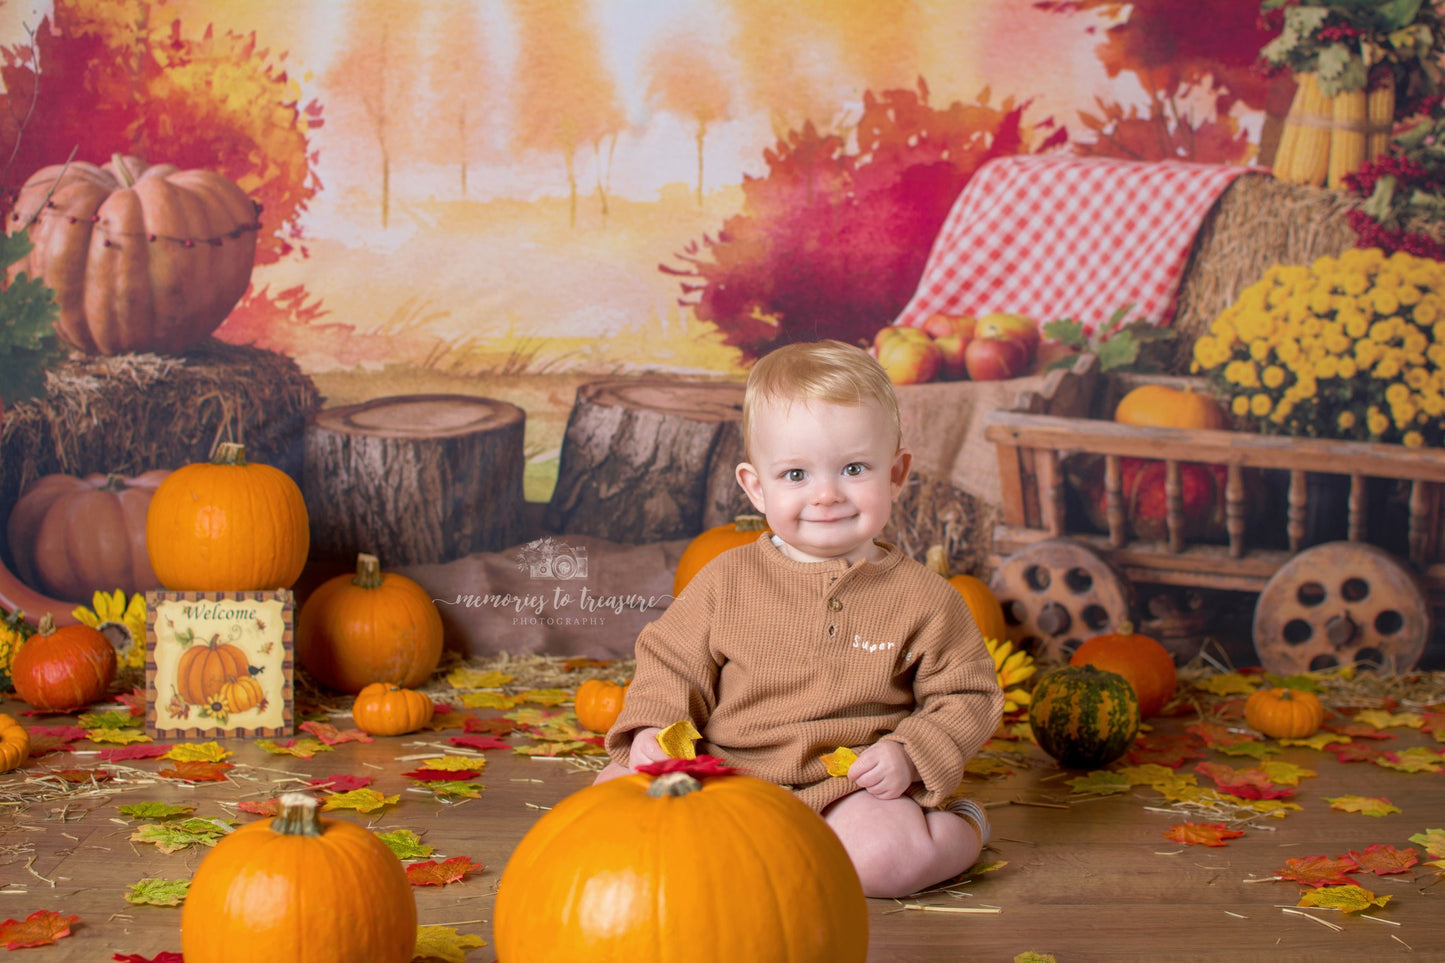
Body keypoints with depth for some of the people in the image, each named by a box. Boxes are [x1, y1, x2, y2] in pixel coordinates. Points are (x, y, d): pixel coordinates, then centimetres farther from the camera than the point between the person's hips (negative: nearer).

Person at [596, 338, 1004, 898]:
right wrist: (652, 728, -10)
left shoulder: (925, 599, 0)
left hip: (851, 788, -1)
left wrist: (910, 756, -12)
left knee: (889, 854, -31)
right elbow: (671, 662, 9)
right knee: (617, 790, -17)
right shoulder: (726, 581, 2)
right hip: (723, 773, 2)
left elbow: (966, 697, 5)